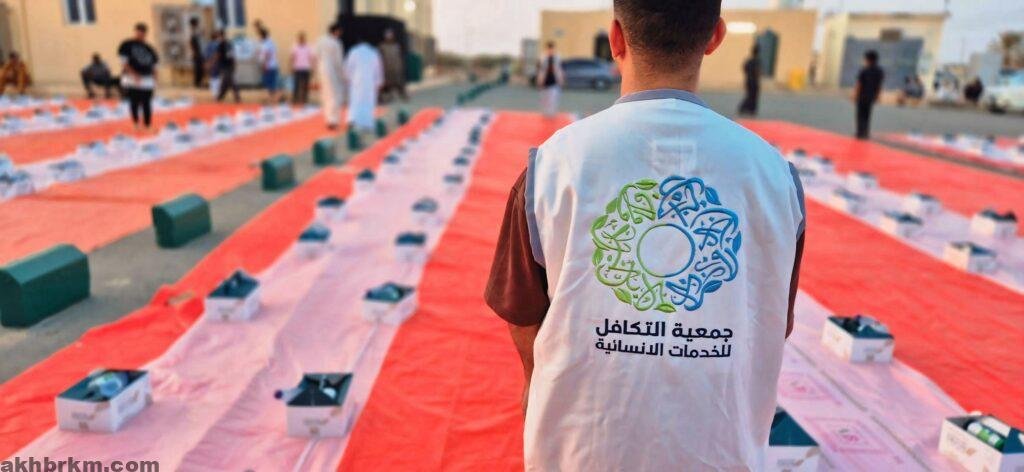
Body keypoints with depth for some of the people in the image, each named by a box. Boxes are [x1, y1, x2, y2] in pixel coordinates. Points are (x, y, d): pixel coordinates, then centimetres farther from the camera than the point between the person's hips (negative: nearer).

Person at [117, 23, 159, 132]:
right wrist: (134, 75, -17)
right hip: (132, 80, -4)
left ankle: (148, 126, 12)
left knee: (147, 104, 5)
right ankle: (136, 123, 11)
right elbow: (124, 61, -7)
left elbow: (154, 64, 17)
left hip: (147, 80, 4)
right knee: (134, 103, -3)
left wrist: (154, 78, 6)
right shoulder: (127, 45, -1)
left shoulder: (149, 48, 13)